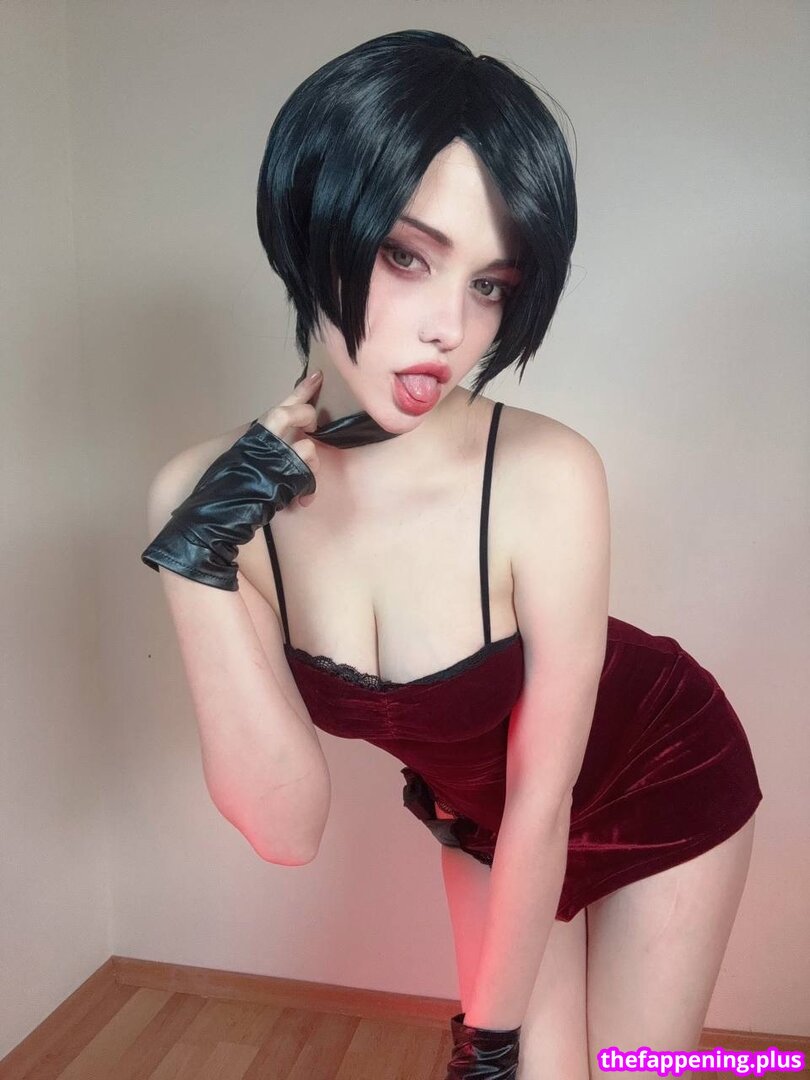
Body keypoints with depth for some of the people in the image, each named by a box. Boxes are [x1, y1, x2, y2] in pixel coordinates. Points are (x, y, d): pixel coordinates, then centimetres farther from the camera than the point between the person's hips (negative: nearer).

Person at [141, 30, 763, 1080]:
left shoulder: (546, 477, -35)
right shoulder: (211, 496, -23)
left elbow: (545, 799, -22)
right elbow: (288, 826, -24)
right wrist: (200, 569, -35)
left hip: (663, 786, -2)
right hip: (485, 819, 3)